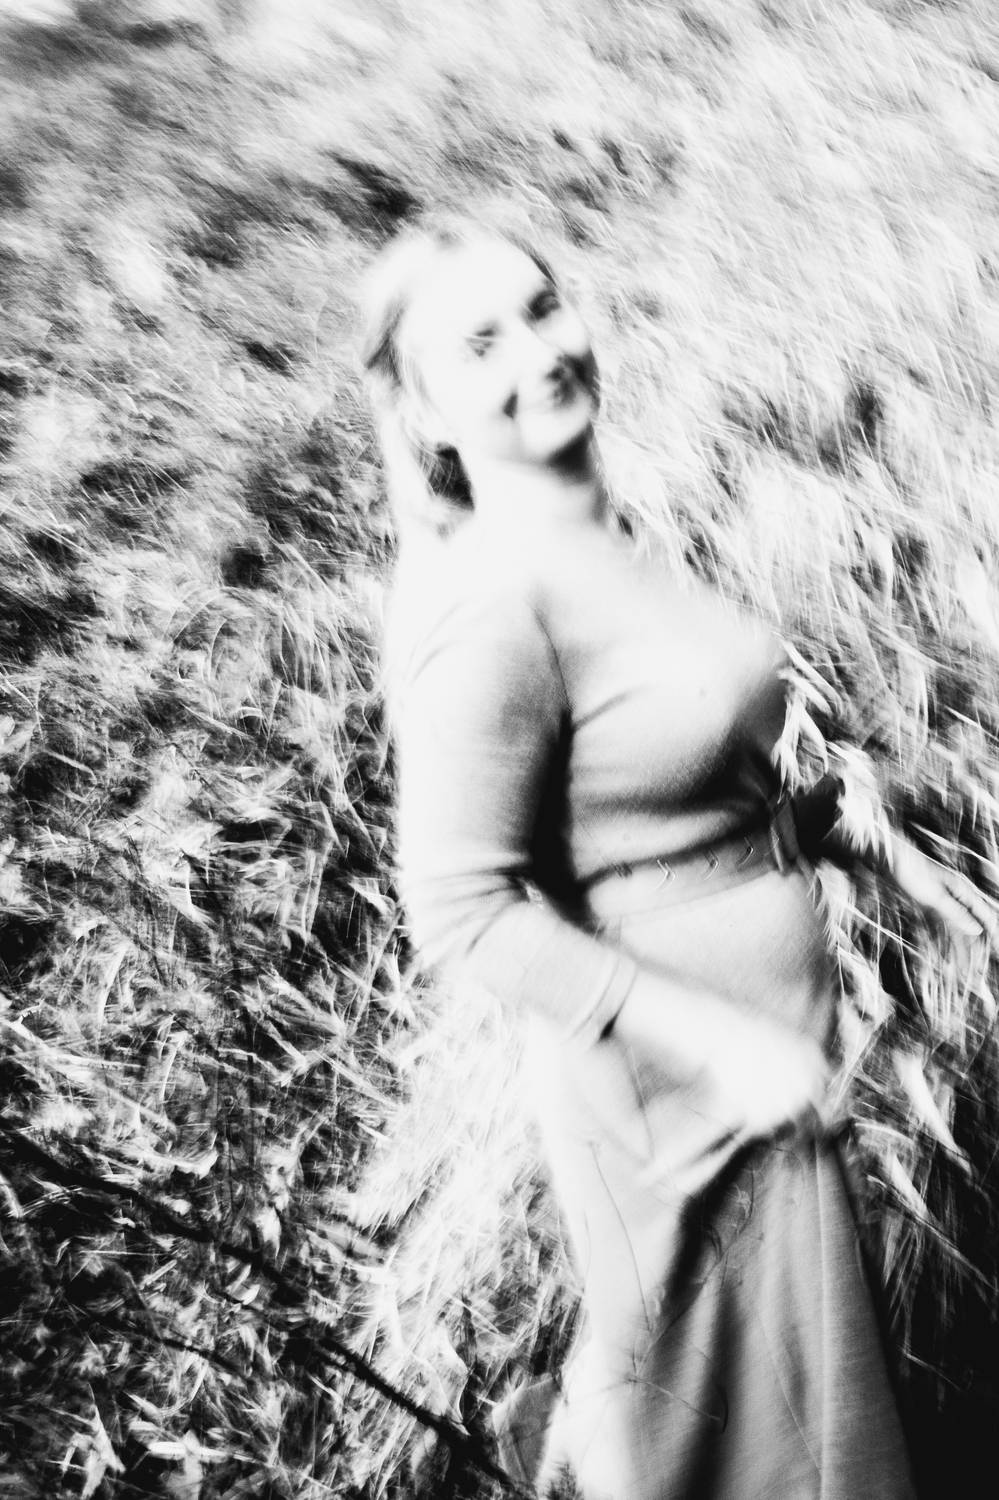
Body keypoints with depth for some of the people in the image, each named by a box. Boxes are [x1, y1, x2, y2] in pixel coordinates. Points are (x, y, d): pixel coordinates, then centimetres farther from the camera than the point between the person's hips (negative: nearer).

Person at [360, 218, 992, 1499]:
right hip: (677, 1071, -8)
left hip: (761, 1035, 8)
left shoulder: (598, 548, 3)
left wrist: (882, 848, 13)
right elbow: (465, 914, -25)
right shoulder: (491, 607, -25)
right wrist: (718, 1039, -23)